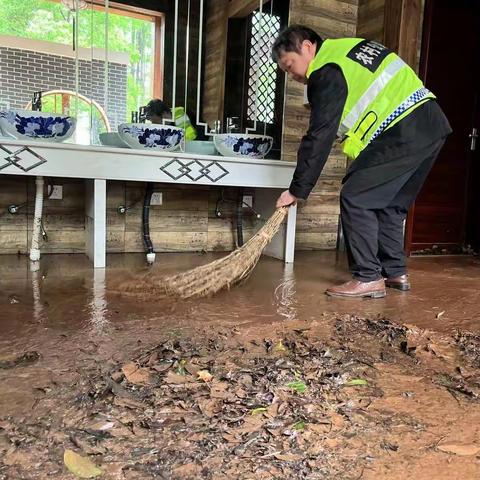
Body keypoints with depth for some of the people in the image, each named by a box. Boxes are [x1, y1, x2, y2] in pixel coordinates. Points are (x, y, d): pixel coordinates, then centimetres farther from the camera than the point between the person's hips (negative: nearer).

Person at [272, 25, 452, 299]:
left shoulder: (326, 73, -8)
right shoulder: (348, 49, 20)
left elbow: (319, 137, -12)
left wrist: (298, 190, -7)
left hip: (404, 132, -10)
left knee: (356, 198, -7)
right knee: (389, 203, 16)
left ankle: (368, 278, -4)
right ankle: (396, 272, 22)